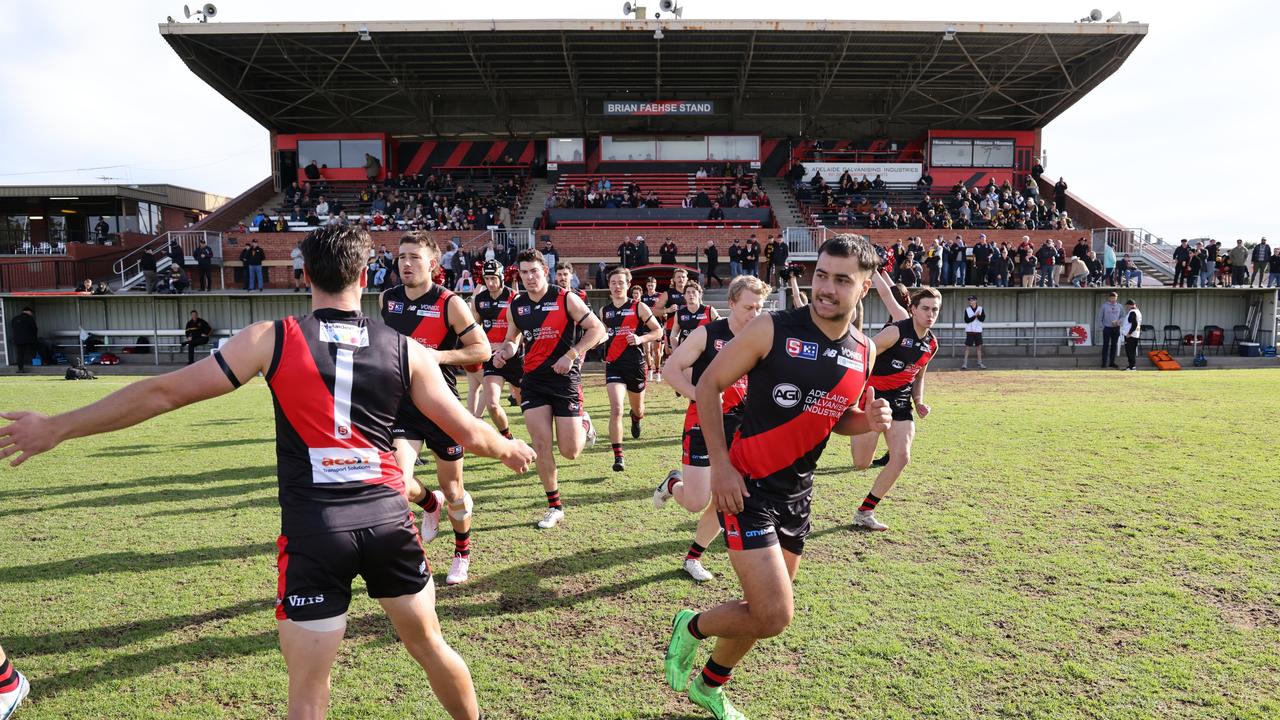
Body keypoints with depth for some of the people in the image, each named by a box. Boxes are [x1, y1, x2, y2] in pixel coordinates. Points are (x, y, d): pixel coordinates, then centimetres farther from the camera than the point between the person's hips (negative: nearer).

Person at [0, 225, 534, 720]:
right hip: (387, 516, 2)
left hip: (313, 528, -2)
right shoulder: (406, 351, 2)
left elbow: (163, 393, -1)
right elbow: (469, 434, 6)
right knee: (429, 645, 22)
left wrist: (55, 429, 11)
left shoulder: (271, 339, -2)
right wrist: (509, 449, 27)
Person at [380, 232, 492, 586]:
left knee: (452, 489, 9)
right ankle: (430, 503, 20)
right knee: (398, 484, -17)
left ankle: (462, 553, 36)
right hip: (401, 405, 3)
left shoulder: (450, 303, -10)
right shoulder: (386, 299, 4)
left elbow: (481, 348, -10)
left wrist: (438, 356, -21)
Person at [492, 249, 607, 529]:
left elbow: (597, 329, -8)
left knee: (570, 451, -3)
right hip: (533, 380, 4)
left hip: (565, 379, -3)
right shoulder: (515, 306, 5)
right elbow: (512, 339, 19)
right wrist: (504, 351, -5)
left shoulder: (566, 299, -8)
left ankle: (584, 422, 33)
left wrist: (572, 354, -19)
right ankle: (555, 507, 13)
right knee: (541, 446, -3)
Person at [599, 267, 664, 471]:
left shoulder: (639, 307, -3)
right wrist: (602, 337, 2)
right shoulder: (604, 311, 7)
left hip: (636, 364, 0)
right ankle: (618, 456, -15)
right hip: (614, 365, 1)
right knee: (616, 409, -18)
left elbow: (658, 331, -1)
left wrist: (640, 339, -17)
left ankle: (636, 418, 60)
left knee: (638, 408, 20)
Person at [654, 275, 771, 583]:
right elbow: (671, 369, -8)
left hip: (740, 429, 4)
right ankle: (673, 483, 30)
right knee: (696, 503, -5)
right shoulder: (707, 334, -8)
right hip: (703, 424, -4)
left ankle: (693, 557, 26)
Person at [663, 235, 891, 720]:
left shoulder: (864, 352, 2)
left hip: (797, 493, 6)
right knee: (775, 616, -12)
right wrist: (720, 465, -15)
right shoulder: (772, 329, -16)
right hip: (746, 487, -6)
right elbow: (708, 385, -9)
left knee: (762, 610, 17)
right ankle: (692, 628, 19)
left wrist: (868, 420, -7)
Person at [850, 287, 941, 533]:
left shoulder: (932, 344, 7)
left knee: (901, 458, -8)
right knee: (862, 464, -3)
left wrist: (918, 402, 7)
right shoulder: (896, 332, -17)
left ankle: (864, 513, 6)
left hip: (900, 403, 6)